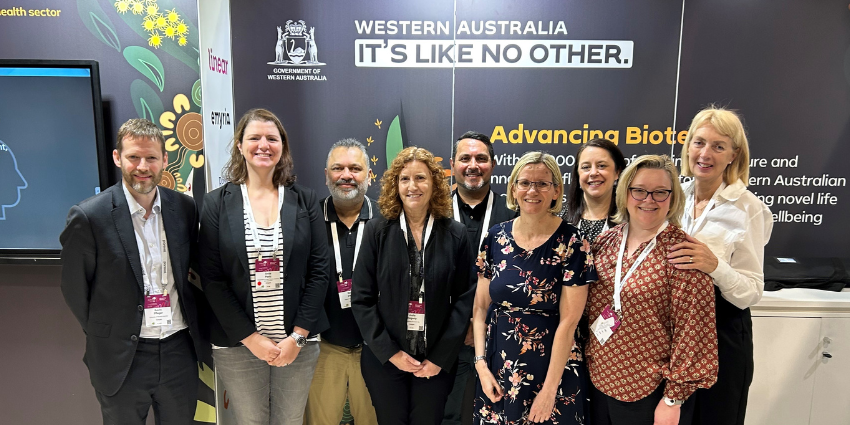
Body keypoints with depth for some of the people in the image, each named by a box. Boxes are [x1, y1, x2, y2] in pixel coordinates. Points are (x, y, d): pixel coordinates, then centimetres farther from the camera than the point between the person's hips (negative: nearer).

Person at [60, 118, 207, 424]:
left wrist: (194, 324, 4)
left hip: (180, 350, 3)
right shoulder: (88, 216, -13)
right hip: (121, 358, -3)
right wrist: (107, 336, 2)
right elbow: (75, 289, -4)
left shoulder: (184, 208, -1)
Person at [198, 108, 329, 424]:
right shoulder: (217, 203, -1)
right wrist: (250, 338, -10)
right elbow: (212, 279, -4)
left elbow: (319, 271, -2)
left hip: (298, 342, 1)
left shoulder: (305, 200, 1)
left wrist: (298, 336, -9)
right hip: (237, 345, 0)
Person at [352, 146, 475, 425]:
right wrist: (389, 352, -10)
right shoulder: (377, 230, -3)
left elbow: (463, 299, -3)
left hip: (436, 361, 0)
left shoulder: (455, 234, -2)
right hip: (384, 359, 0)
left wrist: (441, 357, -8)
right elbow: (361, 299, -5)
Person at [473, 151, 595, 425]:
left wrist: (550, 388, -12)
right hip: (497, 368, 4)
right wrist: (481, 364, -4)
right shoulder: (496, 237, -2)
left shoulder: (572, 243, -12)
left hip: (552, 369, -3)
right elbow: (481, 306, 3)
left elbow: (568, 322, -13)